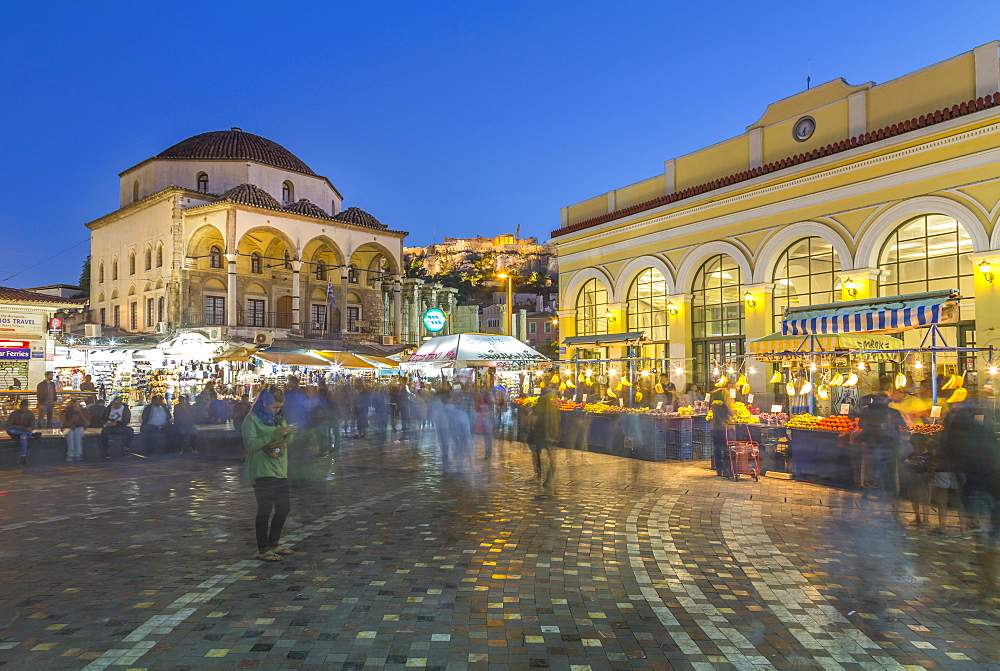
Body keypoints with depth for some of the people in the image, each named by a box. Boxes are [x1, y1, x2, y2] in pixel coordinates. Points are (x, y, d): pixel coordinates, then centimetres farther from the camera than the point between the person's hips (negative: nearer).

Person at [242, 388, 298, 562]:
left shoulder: (279, 418, 14)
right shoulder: (252, 419, -8)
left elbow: (286, 441, 19)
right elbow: (250, 444, -19)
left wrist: (289, 433, -4)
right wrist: (274, 435, -25)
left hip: (280, 471, 8)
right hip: (262, 471, -8)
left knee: (283, 508, 13)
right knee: (265, 510, -5)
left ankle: (274, 543, 28)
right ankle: (263, 549, 5)